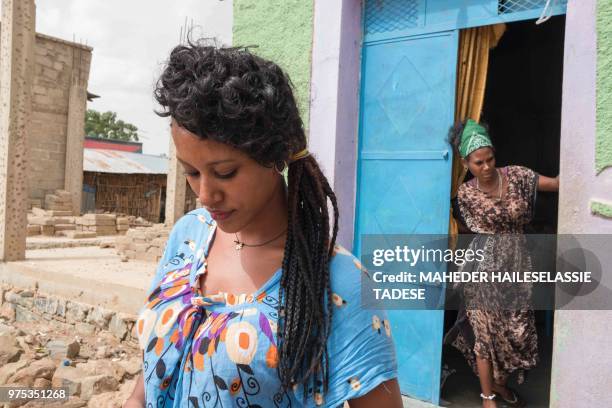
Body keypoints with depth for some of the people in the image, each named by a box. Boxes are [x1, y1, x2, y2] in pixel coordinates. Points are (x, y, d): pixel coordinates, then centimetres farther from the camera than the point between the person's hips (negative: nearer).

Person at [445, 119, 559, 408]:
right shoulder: (466, 194, -7)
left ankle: (500, 383, 36)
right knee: (486, 331, 3)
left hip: (516, 264, 3)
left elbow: (556, 184, -7)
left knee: (517, 329, 12)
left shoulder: (515, 175, -2)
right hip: (484, 268, -3)